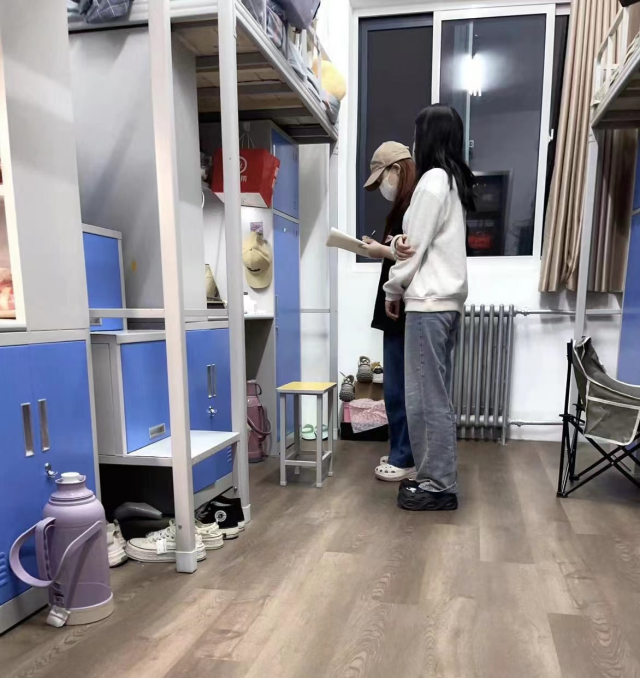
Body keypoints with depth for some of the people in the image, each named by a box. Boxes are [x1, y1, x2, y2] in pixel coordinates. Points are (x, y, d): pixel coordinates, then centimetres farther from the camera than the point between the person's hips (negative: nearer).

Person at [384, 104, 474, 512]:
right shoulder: (454, 181, 17)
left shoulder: (433, 180, -11)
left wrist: (393, 290, 1)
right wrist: (389, 248, 16)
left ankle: (439, 486, 7)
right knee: (435, 395, 13)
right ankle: (435, 477, 23)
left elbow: (415, 246, -12)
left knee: (427, 397, -3)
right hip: (447, 300, 10)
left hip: (429, 303, -10)